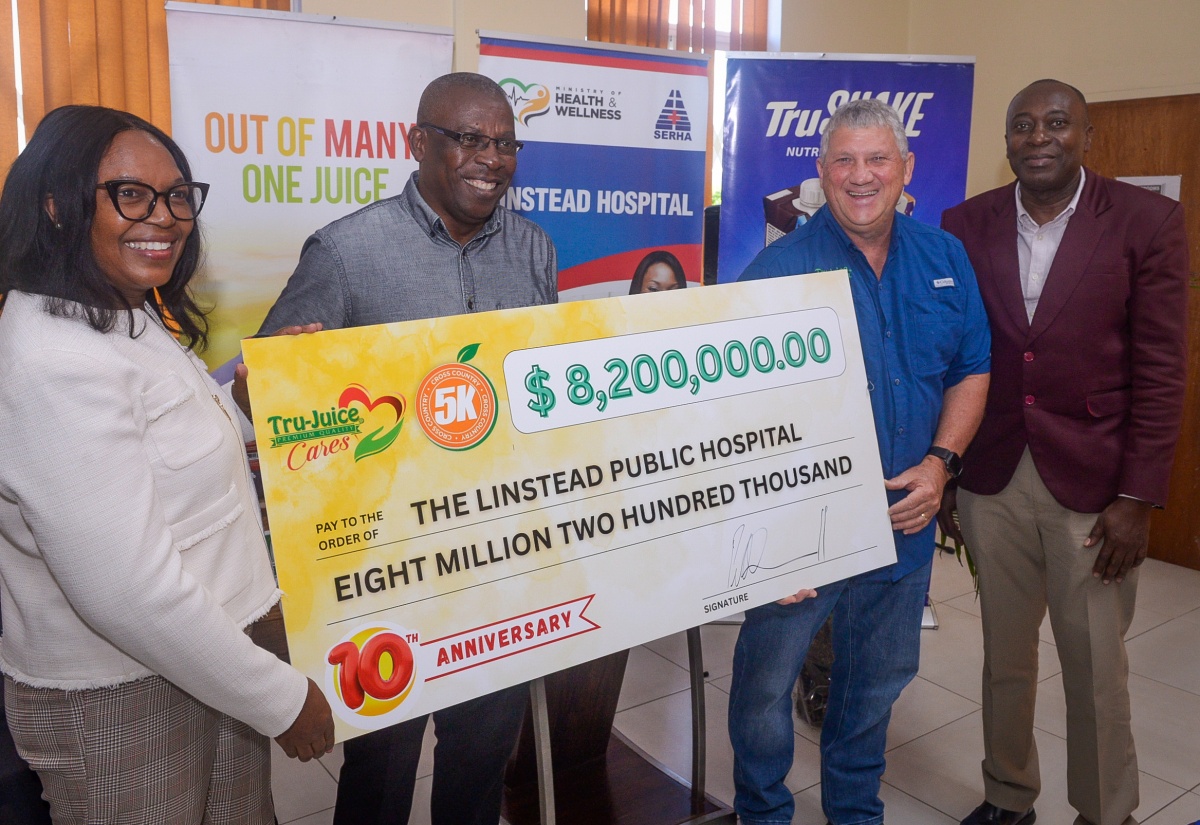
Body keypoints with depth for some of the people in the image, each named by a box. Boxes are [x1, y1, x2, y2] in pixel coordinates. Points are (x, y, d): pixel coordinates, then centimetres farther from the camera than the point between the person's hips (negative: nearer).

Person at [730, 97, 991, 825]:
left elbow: (971, 371, 8)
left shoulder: (945, 260, 3)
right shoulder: (778, 269, -13)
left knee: (882, 675, 21)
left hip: (905, 519, 5)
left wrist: (940, 462, -6)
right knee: (768, 678, 8)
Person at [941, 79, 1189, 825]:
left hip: (1092, 482, -2)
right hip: (991, 479, 2)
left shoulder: (1148, 220, -4)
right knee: (1005, 658, 16)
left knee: (1096, 670, 10)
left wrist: (1138, 497, -9)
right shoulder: (965, 225, 2)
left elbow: (1161, 370, -6)